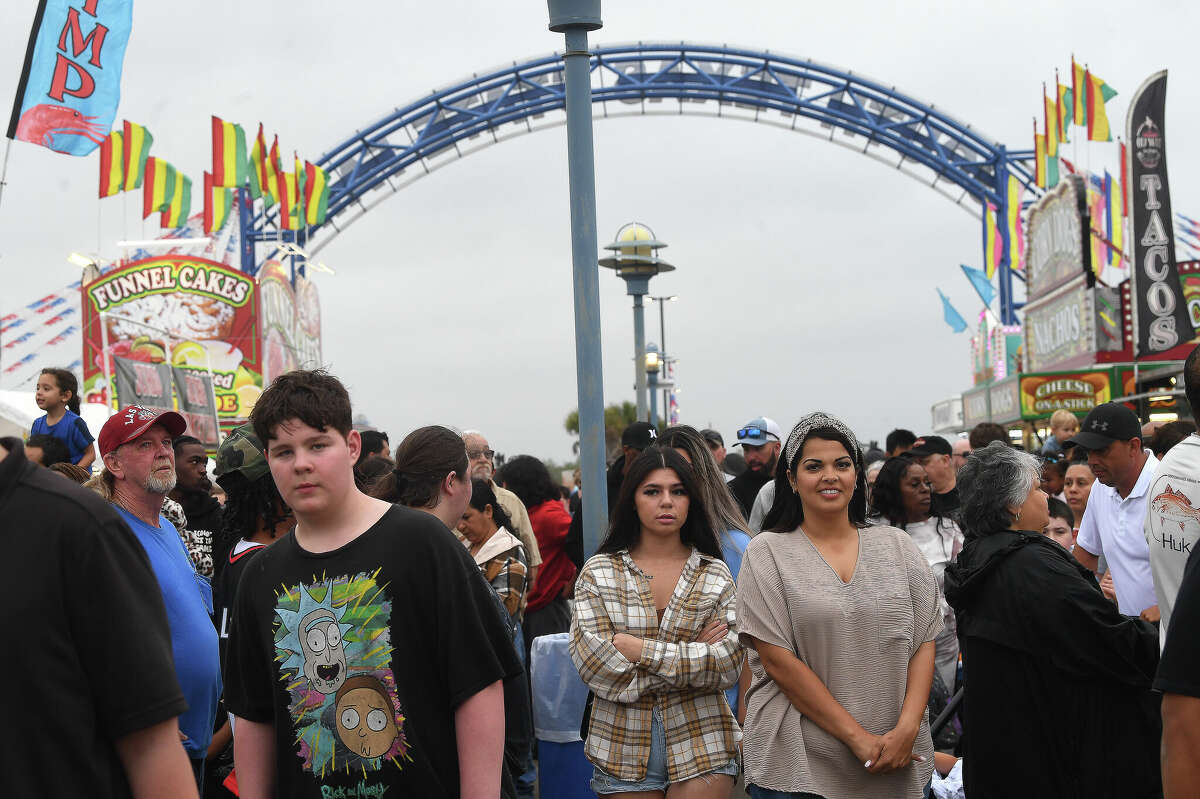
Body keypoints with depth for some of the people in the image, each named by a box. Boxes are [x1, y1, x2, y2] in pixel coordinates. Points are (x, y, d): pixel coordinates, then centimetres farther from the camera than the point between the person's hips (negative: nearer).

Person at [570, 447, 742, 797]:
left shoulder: (714, 573, 4)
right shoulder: (598, 572, 1)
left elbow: (728, 663, -7)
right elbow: (594, 663, -10)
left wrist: (641, 649, -15)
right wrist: (691, 656, -11)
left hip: (701, 746, 1)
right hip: (623, 751, 0)